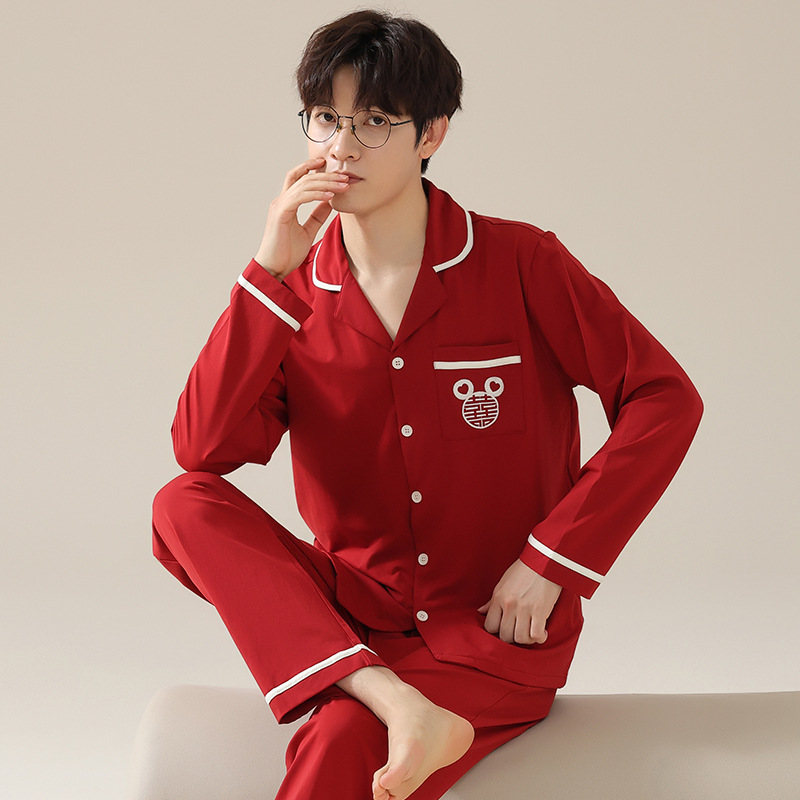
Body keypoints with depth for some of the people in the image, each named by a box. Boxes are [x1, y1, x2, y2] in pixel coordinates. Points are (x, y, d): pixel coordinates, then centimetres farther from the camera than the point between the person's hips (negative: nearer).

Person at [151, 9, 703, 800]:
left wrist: (550, 560, -11)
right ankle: (400, 708, -34)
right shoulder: (296, 290, 3)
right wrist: (270, 272, -15)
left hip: (498, 626, -5)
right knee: (183, 506, -23)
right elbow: (202, 448, -10)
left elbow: (666, 399, -7)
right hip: (351, 615, 5)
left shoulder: (519, 263, -6)